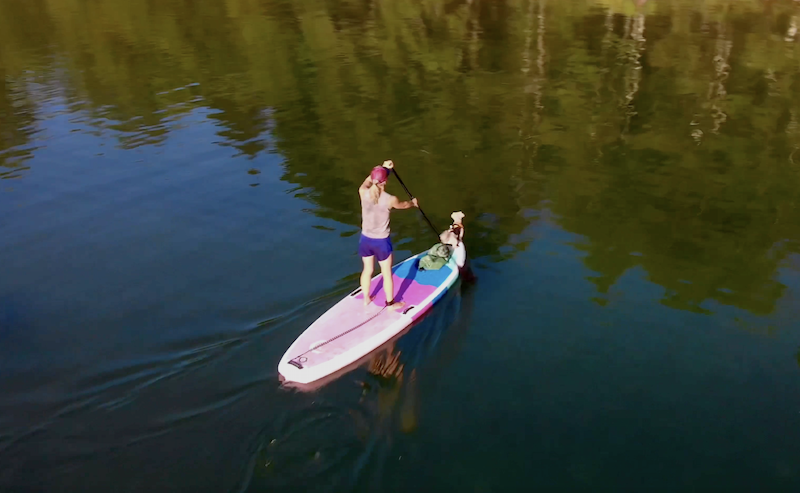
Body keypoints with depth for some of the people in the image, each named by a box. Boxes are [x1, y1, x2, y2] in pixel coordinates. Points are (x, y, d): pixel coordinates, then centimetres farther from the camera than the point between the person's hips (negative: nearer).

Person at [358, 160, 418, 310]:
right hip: (381, 242, -4)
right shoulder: (390, 200, -21)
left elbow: (368, 180, 12)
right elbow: (403, 205, 4)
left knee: (367, 270, 25)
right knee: (387, 274, 15)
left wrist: (383, 168, 21)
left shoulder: (363, 193, -14)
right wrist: (413, 202, 26)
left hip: (365, 239, 4)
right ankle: (390, 303, 33)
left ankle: (366, 299, 43)